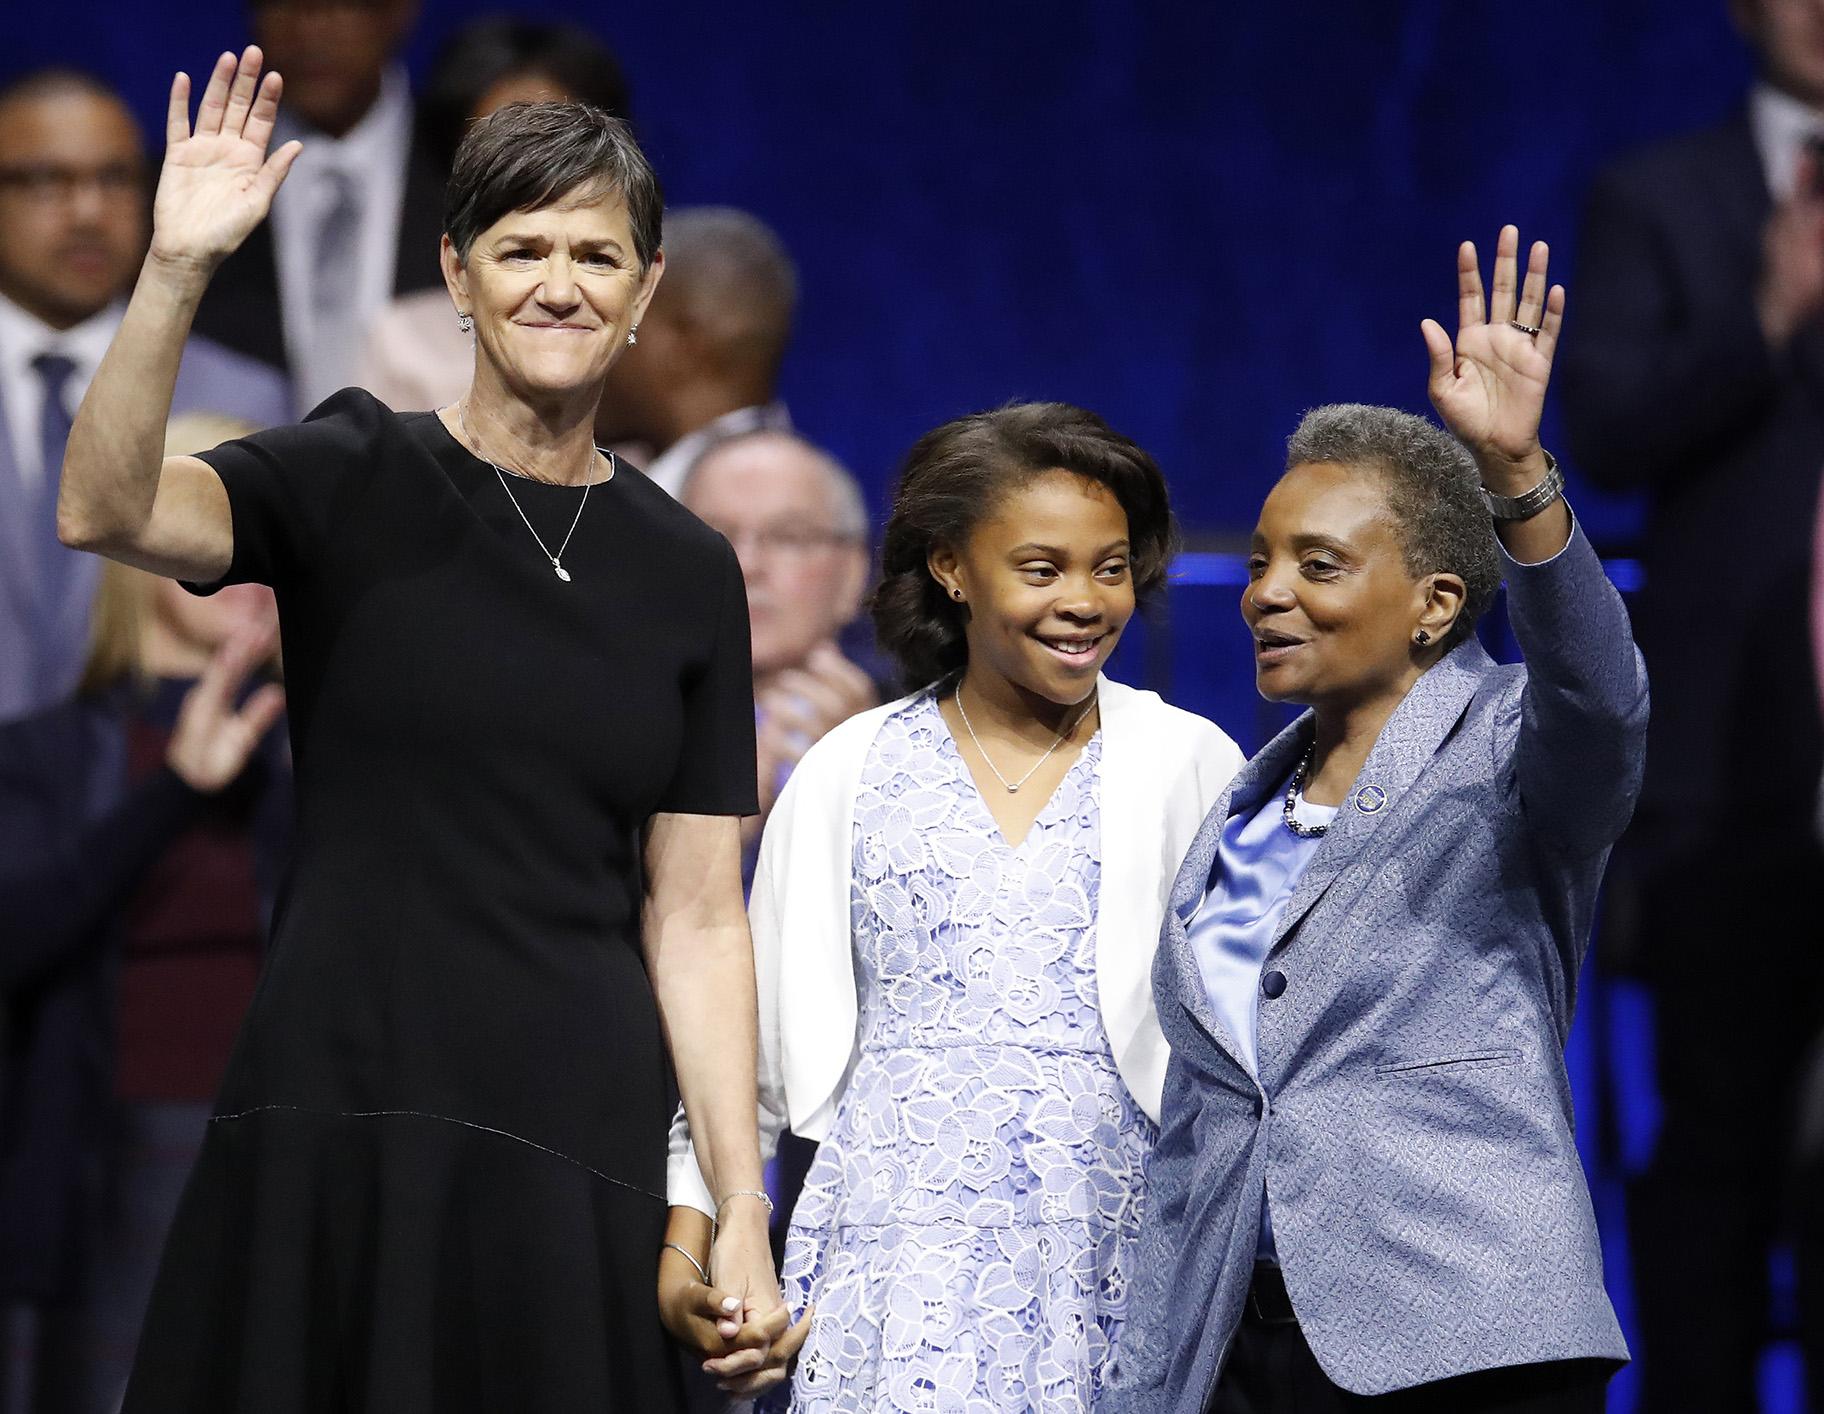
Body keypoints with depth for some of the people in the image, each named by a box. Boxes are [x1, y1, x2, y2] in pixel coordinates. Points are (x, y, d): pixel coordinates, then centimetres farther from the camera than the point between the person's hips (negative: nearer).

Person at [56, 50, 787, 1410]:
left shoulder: (686, 573, 9)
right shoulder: (355, 482, 1)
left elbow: (695, 918, 8)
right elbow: (107, 511, -18)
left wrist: (744, 1213, 0)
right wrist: (177, 269, -31)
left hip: (580, 1147, 2)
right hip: (338, 1129, -2)